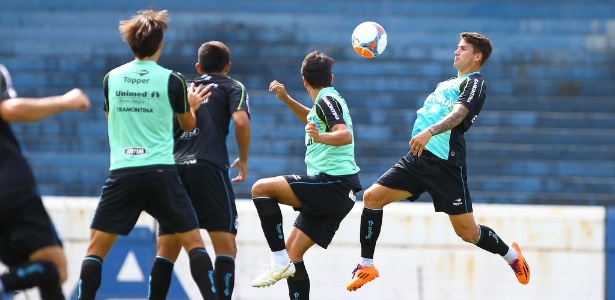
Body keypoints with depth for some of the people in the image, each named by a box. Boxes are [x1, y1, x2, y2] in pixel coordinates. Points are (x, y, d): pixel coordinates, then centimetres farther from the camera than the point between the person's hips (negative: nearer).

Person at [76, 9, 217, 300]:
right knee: (194, 242, 7)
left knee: (96, 248, 6)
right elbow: (188, 125, 15)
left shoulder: (112, 78, 6)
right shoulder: (172, 80, 0)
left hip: (122, 173, 1)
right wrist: (192, 105, 36)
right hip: (161, 173, -1)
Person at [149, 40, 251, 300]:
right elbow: (240, 121, -4)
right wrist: (243, 160, 7)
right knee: (226, 246, -5)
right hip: (209, 167, -4)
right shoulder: (232, 87, 14)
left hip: (174, 168, 4)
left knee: (166, 251, 7)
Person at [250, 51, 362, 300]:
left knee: (261, 188, -17)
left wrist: (319, 137, -40)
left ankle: (279, 261, -19)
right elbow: (312, 120, 43)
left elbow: (346, 135, -23)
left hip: (333, 184, -9)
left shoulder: (326, 99, -7)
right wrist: (286, 99, 31)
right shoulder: (329, 100, 21)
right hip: (339, 192, 9)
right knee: (293, 251, 7)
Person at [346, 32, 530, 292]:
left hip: (445, 164, -8)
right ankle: (366, 266, 1)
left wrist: (429, 132, -37)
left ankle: (512, 255, 25)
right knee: (372, 197, -7)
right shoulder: (448, 84, 23)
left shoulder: (474, 84, -4)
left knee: (467, 232, -3)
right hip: (418, 157, 8)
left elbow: (458, 114, -23)